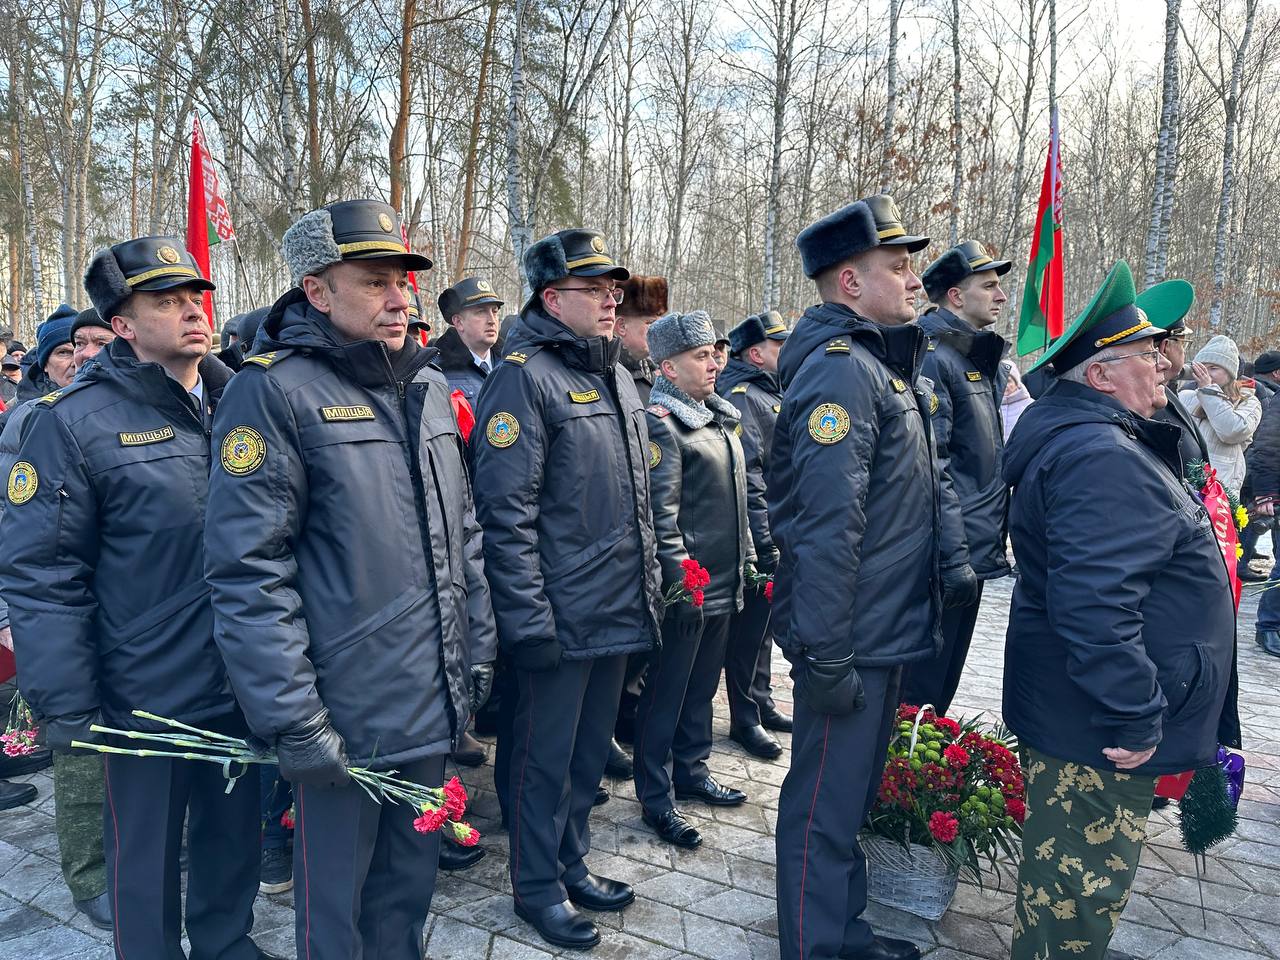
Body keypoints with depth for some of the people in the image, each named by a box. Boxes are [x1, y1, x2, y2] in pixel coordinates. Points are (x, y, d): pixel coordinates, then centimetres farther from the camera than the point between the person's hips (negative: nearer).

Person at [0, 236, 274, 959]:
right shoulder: (74, 421, -12)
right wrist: (66, 709, -13)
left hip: (243, 685, 5)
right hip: (146, 700, -4)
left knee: (235, 835, 22)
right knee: (147, 857, 16)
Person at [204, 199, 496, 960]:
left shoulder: (431, 388, 8)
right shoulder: (275, 391, -13)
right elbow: (249, 572, -16)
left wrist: (478, 648, 12)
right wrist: (292, 719, -16)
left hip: (435, 706, 6)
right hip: (343, 717, -6)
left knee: (412, 879, 22)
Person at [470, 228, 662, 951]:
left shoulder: (618, 379, 12)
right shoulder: (525, 378, -14)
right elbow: (506, 513, -19)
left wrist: (651, 586, 16)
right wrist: (529, 621, -20)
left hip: (621, 615, 8)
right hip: (563, 619, -8)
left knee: (591, 750, 21)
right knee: (546, 758, 9)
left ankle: (573, 864, 40)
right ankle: (538, 887, 30)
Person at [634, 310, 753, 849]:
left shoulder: (720, 417, 13)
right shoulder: (660, 423, -15)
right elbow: (661, 513, -19)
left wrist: (746, 558, 19)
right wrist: (682, 579, -19)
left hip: (723, 583, 9)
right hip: (687, 587, -9)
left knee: (702, 685, 20)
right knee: (666, 692, 4)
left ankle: (691, 772, 36)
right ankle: (655, 798, 18)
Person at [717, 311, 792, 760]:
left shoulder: (771, 394, 16)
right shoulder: (741, 398, -16)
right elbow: (746, 475, -23)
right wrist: (764, 542, -24)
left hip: (778, 533, 10)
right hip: (759, 536, -10)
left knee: (763, 621, 19)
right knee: (749, 625, 2)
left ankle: (762, 704, 33)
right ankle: (745, 719, 14)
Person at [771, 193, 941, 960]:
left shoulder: (884, 365, 13)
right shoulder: (841, 370, -19)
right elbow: (825, 529, -25)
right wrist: (824, 656, -25)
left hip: (887, 631, 10)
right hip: (854, 639, -10)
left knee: (855, 793, 22)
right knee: (827, 806, 5)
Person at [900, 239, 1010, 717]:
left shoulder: (983, 361, 16)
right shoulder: (931, 359, -15)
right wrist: (954, 558, -25)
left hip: (974, 554, 10)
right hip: (948, 559, -10)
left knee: (943, 683, 20)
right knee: (921, 691, 1)